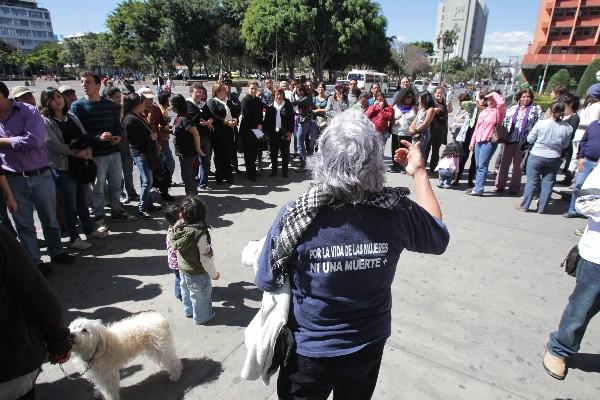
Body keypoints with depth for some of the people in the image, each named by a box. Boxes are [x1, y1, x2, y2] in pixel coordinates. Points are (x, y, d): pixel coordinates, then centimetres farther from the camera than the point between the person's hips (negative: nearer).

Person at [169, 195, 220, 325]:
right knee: (200, 296, 20)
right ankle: (201, 317, 42)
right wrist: (214, 274, -11)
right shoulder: (200, 234, -35)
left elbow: (174, 247, -3)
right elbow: (205, 258, -27)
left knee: (186, 291, 30)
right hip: (198, 274, -6)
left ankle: (188, 311, 54)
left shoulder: (178, 227, -18)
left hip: (183, 269, 6)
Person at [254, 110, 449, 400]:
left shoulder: (294, 216, -29)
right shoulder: (397, 211, -23)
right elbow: (439, 238, -1)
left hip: (310, 352, -1)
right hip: (369, 346, 2)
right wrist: (419, 172, 4)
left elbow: (266, 283, -15)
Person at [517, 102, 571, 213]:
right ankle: (541, 208, 16)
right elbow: (565, 145, 5)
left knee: (532, 182, 6)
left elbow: (530, 139, -4)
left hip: (536, 156, -2)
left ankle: (524, 206, 13)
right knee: (548, 184, 10)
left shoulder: (541, 123, -13)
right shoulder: (568, 128, -5)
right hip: (554, 159, 2)